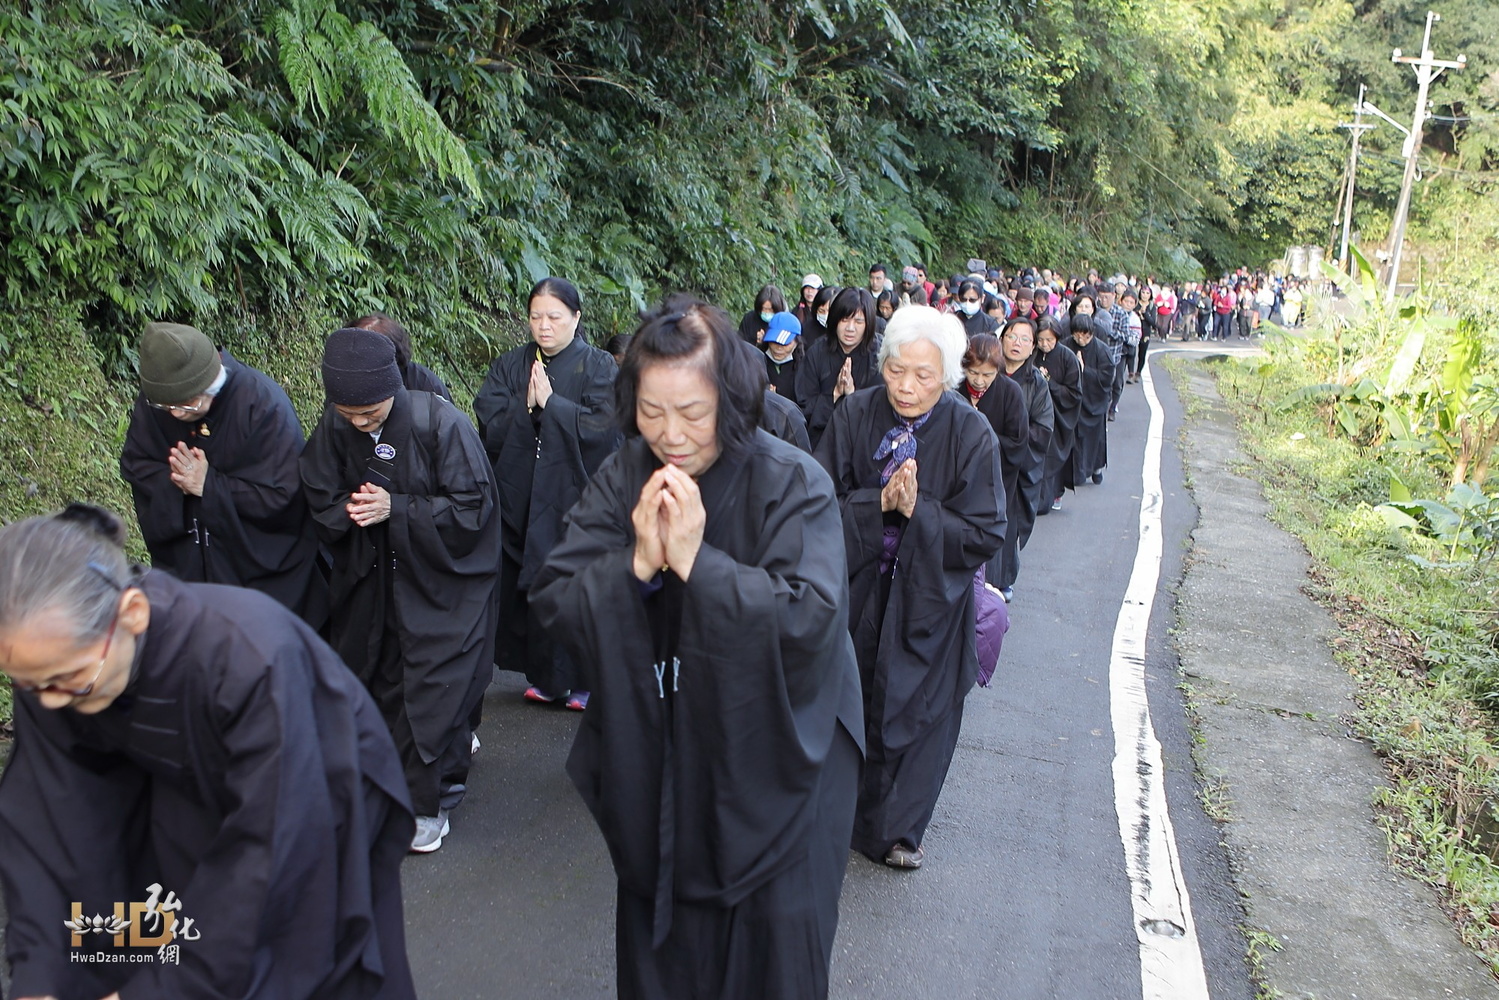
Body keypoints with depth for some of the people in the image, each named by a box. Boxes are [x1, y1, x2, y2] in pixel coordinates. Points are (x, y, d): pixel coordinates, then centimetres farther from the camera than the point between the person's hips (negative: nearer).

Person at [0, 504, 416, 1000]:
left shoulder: (249, 657, -40)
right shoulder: (55, 656, -22)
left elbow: (267, 847, -35)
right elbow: (47, 820, -16)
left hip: (323, 810, -4)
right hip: (197, 804, 5)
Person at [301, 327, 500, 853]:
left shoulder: (441, 422, -23)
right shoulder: (333, 427, -7)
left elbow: (472, 507, -19)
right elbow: (319, 499, 4)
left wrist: (396, 509, -25)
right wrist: (348, 510, -19)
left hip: (443, 579, -5)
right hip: (372, 580, 5)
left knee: (435, 689, -2)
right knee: (379, 682, 14)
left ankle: (431, 802, 16)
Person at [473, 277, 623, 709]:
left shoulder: (599, 367, 0)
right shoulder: (509, 366, 9)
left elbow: (604, 426, -13)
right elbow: (488, 425, -1)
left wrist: (551, 404, -14)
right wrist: (526, 407, -15)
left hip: (576, 499, -3)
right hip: (518, 499, 3)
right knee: (523, 588, 6)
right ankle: (544, 675, 22)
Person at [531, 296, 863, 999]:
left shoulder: (793, 484, -17)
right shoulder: (621, 482, -6)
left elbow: (812, 618, -27)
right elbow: (554, 603, -9)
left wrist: (697, 561, -30)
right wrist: (636, 563, -25)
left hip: (770, 764, -3)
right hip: (655, 764, 4)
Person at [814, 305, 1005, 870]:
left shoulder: (971, 434, -14)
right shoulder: (855, 415, -9)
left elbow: (986, 535, -13)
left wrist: (917, 509, -25)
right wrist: (878, 502, -24)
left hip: (928, 602, -1)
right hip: (856, 593, 1)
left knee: (916, 712, 12)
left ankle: (895, 830, 33)